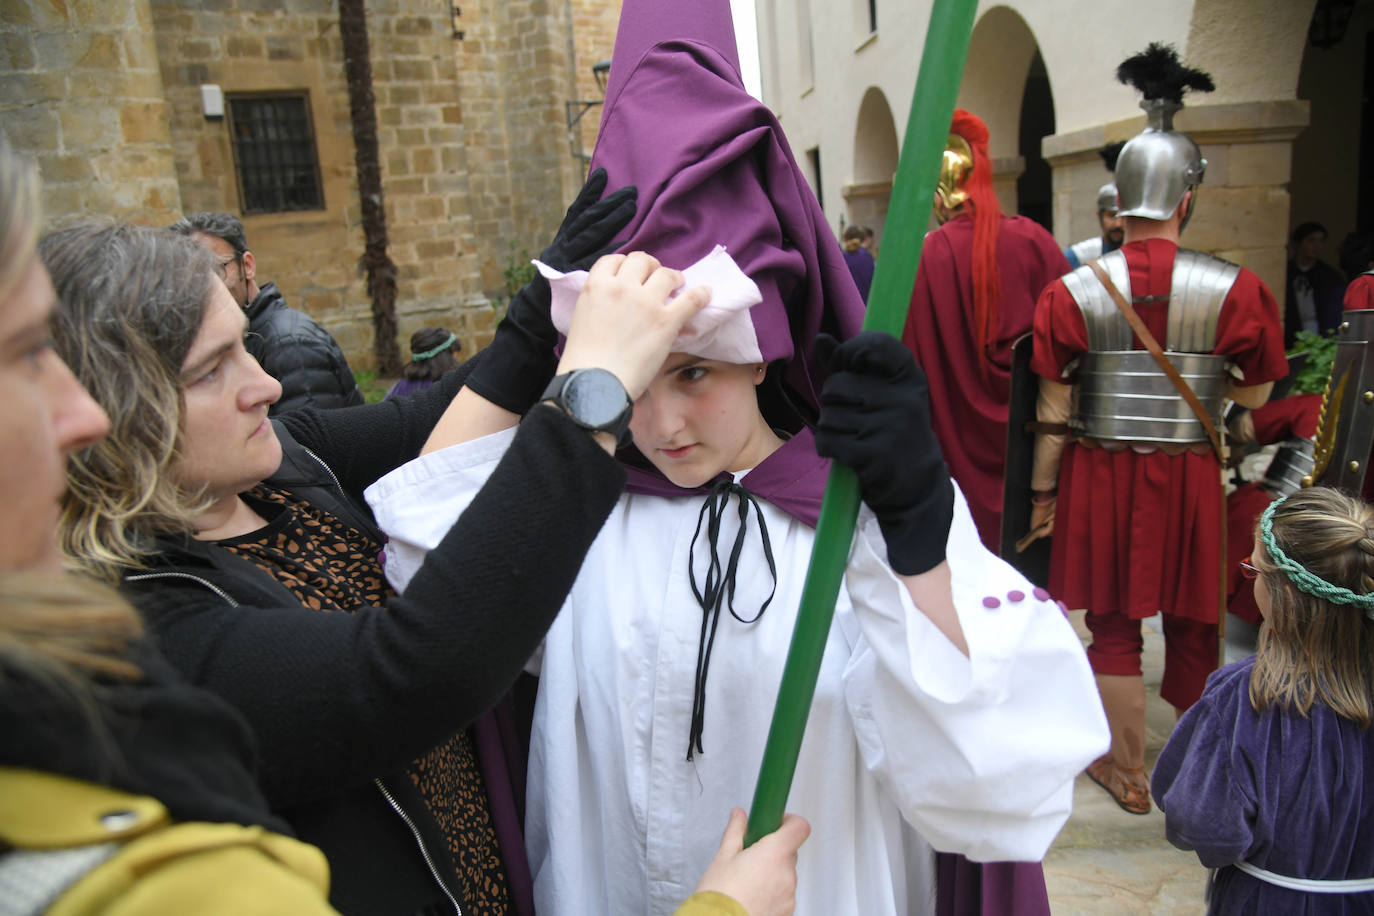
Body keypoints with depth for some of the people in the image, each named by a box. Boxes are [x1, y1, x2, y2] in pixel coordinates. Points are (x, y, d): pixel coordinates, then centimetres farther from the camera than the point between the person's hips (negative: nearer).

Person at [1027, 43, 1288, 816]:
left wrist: (1044, 491, 4)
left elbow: (1054, 412, -6)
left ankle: (1129, 774, 25)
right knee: (1194, 626, 19)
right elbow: (1256, 395, -2)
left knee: (1115, 627, 13)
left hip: (1101, 474, 0)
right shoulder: (1233, 288, -9)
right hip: (1188, 474, 1)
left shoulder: (1074, 292, -9)